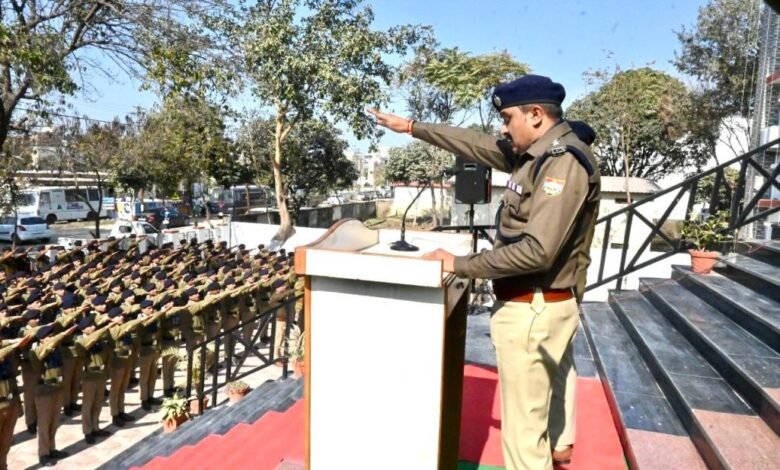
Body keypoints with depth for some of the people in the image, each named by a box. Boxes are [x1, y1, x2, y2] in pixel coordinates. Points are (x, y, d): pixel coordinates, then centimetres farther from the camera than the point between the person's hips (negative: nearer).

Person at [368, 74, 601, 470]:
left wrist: (459, 265, -21)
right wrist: (411, 127, 16)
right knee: (546, 388, 32)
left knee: (523, 420, 3)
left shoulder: (565, 163, -22)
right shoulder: (538, 153, 7)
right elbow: (477, 145, 14)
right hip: (547, 303, 10)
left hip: (531, 309, -10)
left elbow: (537, 251, -29)